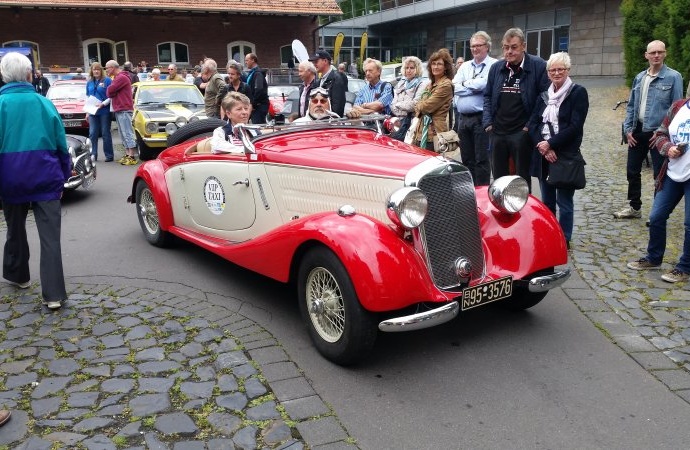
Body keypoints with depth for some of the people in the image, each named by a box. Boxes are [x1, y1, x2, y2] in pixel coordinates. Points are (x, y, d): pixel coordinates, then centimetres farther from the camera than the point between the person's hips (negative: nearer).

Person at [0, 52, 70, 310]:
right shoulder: (44, 103, 2)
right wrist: (63, 177, 13)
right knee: (50, 237, -3)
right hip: (46, 180, 0)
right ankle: (54, 294, -7)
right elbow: (61, 144, 5)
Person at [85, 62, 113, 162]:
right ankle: (93, 155, 8)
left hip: (104, 111, -4)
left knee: (105, 133, 0)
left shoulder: (107, 80, -2)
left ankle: (109, 155, 7)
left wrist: (103, 103, -19)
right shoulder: (89, 83, 13)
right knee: (93, 134, 3)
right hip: (93, 112, 4)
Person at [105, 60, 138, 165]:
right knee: (123, 134, 9)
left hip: (124, 110, -10)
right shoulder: (117, 77, 21)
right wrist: (111, 92, -3)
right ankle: (127, 154, 12)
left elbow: (109, 91, -16)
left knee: (127, 133, -11)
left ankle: (132, 157, -12)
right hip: (118, 109, 10)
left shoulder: (122, 77, -11)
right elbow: (109, 93, 17)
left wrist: (111, 92, 4)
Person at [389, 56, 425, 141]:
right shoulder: (401, 83, 20)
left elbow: (414, 105, -12)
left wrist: (398, 105, 1)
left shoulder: (420, 85, 0)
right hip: (397, 120, 5)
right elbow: (393, 104, 13)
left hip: (410, 120, -5)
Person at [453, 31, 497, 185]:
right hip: (463, 118, 6)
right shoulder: (465, 66, 14)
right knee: (466, 158, 13)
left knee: (481, 159, -2)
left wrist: (464, 84, -3)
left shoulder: (493, 65, -4)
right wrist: (474, 86, -9)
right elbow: (455, 87, 2)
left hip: (481, 118, -6)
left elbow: (483, 84, -18)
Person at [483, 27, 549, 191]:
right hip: (497, 132, 5)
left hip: (522, 133, -5)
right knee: (498, 178, 14)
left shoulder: (538, 66, -6)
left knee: (522, 179, 6)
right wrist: (487, 122, 4)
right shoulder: (496, 68, 9)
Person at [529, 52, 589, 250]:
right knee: (546, 201, 12)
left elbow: (575, 126, -11)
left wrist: (551, 144, -15)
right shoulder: (544, 95, 15)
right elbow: (533, 123, 6)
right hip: (544, 155, 5)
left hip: (566, 156, -5)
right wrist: (542, 146, -11)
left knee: (564, 202, 0)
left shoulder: (578, 92, -3)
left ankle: (564, 240, 11)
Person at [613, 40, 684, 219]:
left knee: (660, 175, 3)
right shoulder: (639, 78, 9)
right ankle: (634, 207, 28)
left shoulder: (673, 77, -7)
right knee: (632, 170, 13)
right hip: (638, 131, 6)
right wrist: (628, 129, 4)